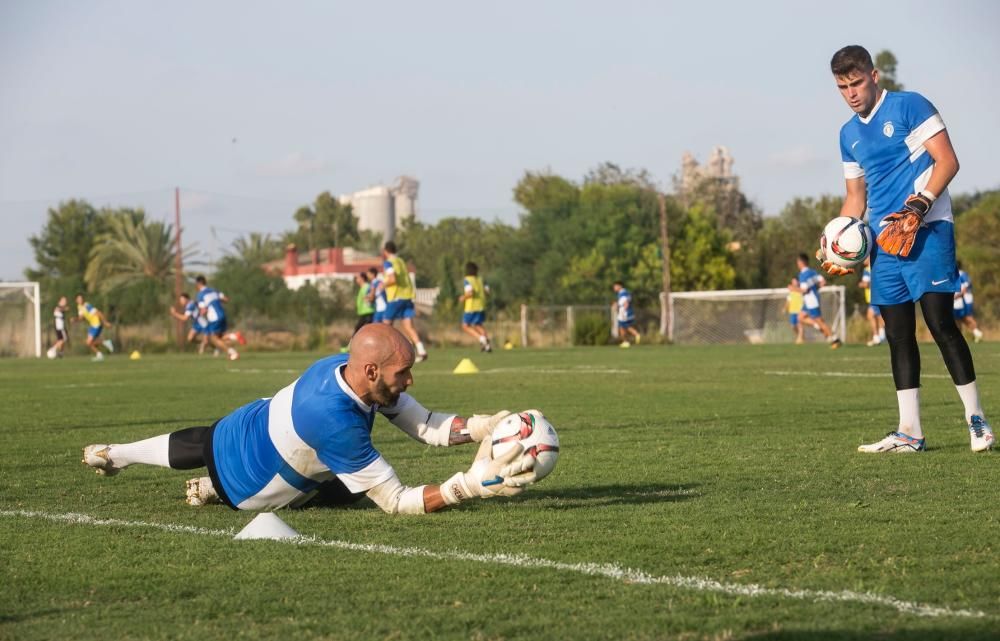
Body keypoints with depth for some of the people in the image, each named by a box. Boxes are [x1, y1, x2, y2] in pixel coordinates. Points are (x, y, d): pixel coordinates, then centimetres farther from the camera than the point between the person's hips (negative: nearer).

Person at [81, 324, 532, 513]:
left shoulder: (346, 365, -23)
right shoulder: (336, 422, -47)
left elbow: (424, 426, -18)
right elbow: (397, 503, -40)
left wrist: (479, 427, -35)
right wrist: (472, 484, -48)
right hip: (244, 487, -7)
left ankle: (111, 453, 53)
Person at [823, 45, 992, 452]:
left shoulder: (909, 106, -3)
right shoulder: (849, 134, 18)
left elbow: (947, 161, -9)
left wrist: (919, 205, -20)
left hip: (927, 229, -7)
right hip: (884, 240, 7)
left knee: (940, 323, -13)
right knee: (898, 335, 5)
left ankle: (976, 421, -4)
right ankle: (909, 433, 8)